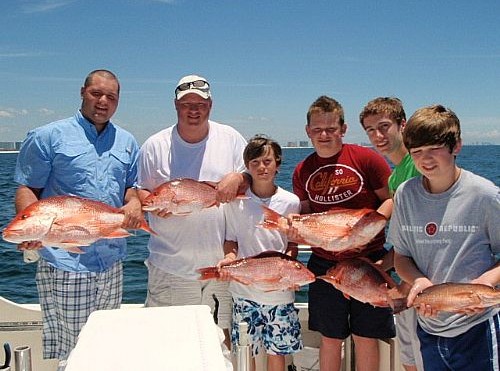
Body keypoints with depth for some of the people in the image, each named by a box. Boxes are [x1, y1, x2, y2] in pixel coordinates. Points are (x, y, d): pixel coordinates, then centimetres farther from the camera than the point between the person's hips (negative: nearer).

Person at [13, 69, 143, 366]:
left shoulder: (127, 142, 13)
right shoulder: (48, 136, 0)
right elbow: (27, 189, -3)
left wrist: (134, 203, -4)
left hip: (112, 263, 5)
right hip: (64, 261, -5)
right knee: (66, 352, -2)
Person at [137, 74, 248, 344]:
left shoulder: (231, 138, 5)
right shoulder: (155, 145, 3)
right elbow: (140, 191, 8)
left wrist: (237, 178, -14)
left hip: (221, 262, 1)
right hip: (170, 266, 0)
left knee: (222, 337, 10)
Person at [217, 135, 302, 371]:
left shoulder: (290, 202, -1)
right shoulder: (235, 201, -1)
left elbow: (293, 244, 7)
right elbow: (231, 241, 7)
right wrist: (229, 257, -14)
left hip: (279, 289, 0)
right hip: (244, 289, 0)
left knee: (277, 351, 10)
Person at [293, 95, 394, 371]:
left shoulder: (366, 159, -7)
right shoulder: (303, 171, 6)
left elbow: (392, 199, -5)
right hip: (324, 263, 3)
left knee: (366, 338, 9)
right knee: (329, 338, 13)